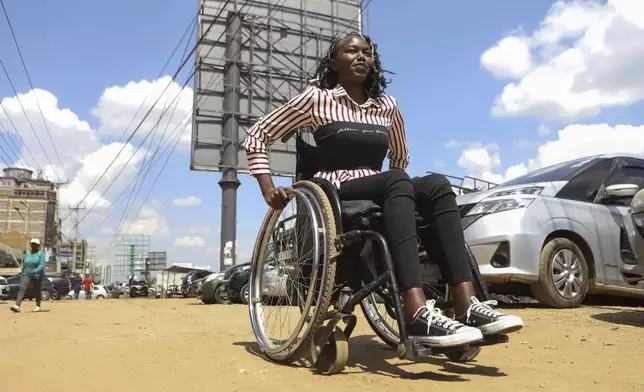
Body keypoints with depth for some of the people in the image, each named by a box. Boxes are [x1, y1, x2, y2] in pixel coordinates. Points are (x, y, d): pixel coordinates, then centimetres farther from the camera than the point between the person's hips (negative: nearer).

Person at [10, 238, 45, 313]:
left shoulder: (41, 254, -4)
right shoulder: (27, 254, 10)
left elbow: (42, 265, -16)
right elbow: (24, 265, 17)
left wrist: (35, 271, -32)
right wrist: (22, 275, 17)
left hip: (37, 275, -3)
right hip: (27, 275, 3)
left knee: (37, 291, 10)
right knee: (22, 288, -18)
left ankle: (38, 306, 27)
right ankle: (17, 305, -29)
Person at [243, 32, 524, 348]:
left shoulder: (387, 106, 16)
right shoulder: (317, 99, 4)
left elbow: (400, 157, 32)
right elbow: (256, 136, 5)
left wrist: (402, 193, 17)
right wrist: (268, 188, -7)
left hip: (382, 193, 5)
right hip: (335, 195, -5)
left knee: (437, 184, -25)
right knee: (397, 180, -35)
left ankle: (467, 305, -37)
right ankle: (417, 313, -49)